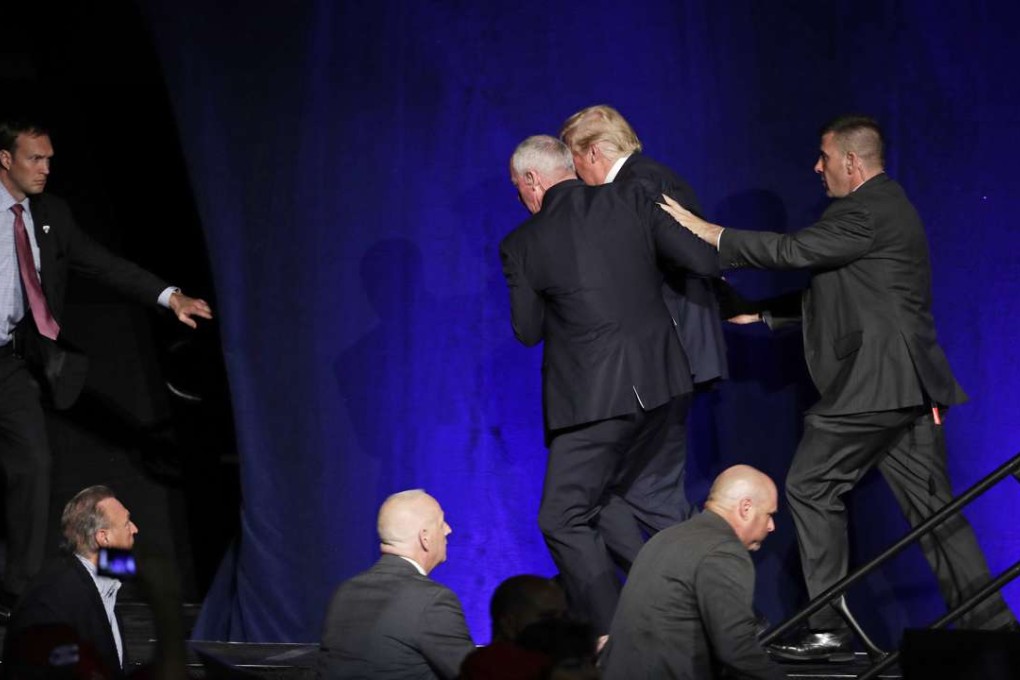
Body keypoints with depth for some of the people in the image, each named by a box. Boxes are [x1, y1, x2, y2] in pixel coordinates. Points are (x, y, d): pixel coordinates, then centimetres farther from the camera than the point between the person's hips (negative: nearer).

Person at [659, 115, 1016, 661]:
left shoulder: (864, 212, -12)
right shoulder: (888, 207, 21)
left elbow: (793, 251, -18)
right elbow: (832, 292, 26)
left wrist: (709, 233, -10)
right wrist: (759, 313, 23)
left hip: (871, 384, -10)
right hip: (910, 386, 10)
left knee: (811, 489, -2)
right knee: (932, 505, 7)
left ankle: (828, 628, -1)